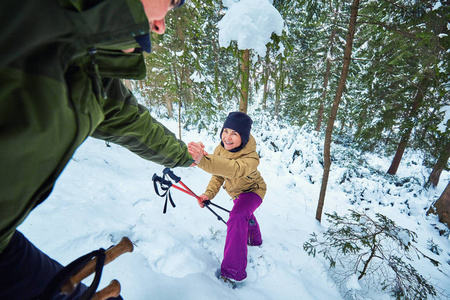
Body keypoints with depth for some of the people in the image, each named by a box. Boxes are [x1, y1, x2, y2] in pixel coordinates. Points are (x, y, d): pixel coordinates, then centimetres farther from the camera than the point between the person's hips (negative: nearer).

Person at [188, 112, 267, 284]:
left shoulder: (251, 158, -42)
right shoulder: (220, 149, -23)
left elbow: (233, 169, -64)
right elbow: (218, 175, -14)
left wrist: (203, 160, -80)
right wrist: (209, 194, -31)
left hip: (253, 191, -7)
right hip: (236, 192, 7)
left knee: (237, 217, -33)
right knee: (245, 215, 31)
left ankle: (233, 271, -20)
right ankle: (255, 239, 64)